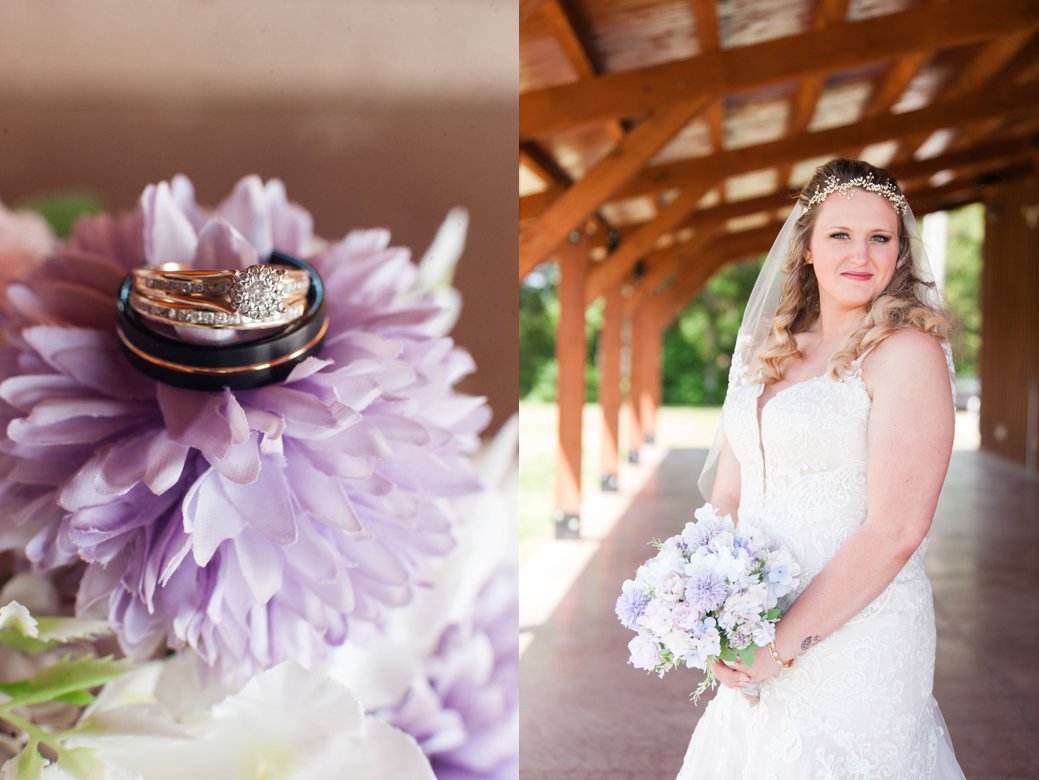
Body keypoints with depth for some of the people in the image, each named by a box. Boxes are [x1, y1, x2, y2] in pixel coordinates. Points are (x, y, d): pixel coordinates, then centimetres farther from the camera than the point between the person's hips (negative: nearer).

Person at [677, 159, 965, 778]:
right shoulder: (769, 354, 9)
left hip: (854, 632, -6)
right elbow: (727, 495, 8)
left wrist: (784, 645, -18)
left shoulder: (906, 350, -11)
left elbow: (894, 531, -18)